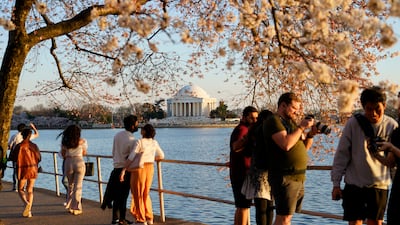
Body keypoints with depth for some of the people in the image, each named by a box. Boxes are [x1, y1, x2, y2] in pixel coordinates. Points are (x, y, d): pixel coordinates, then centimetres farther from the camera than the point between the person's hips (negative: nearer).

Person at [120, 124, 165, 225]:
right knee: (146, 194, 19)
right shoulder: (154, 143, 3)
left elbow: (131, 157, -20)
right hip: (150, 168, 6)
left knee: (138, 195, 6)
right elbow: (161, 156, 13)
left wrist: (123, 170, -17)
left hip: (139, 169, -6)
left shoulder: (139, 142, -15)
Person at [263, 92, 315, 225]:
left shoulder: (291, 122, 21)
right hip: (284, 177, -9)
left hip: (298, 178, 9)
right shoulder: (274, 121, -8)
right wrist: (301, 127, -14)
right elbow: (286, 144, -23)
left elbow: (304, 147, 22)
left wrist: (310, 135, 4)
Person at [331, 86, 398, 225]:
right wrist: (336, 183, -4)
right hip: (354, 183, -1)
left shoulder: (392, 126, -4)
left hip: (380, 184, 2)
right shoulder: (353, 123, -8)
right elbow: (342, 155, -4)